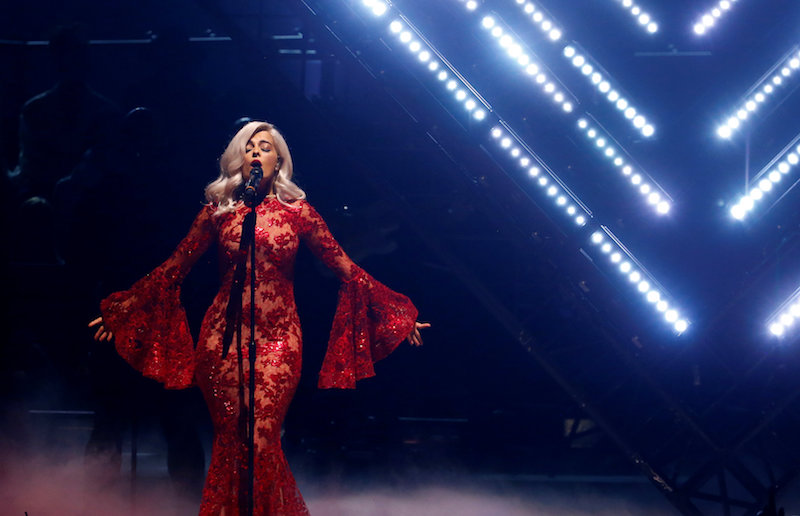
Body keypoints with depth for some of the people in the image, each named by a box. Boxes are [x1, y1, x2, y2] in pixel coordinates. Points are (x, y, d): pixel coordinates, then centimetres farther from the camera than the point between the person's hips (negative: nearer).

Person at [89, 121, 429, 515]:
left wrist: (399, 316, 6)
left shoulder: (297, 212, 6)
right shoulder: (218, 210, 8)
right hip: (224, 337, 1)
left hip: (278, 339, -1)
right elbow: (173, 269, 12)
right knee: (231, 441, -2)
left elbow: (344, 269, 8)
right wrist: (120, 311, 12)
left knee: (261, 440, -11)